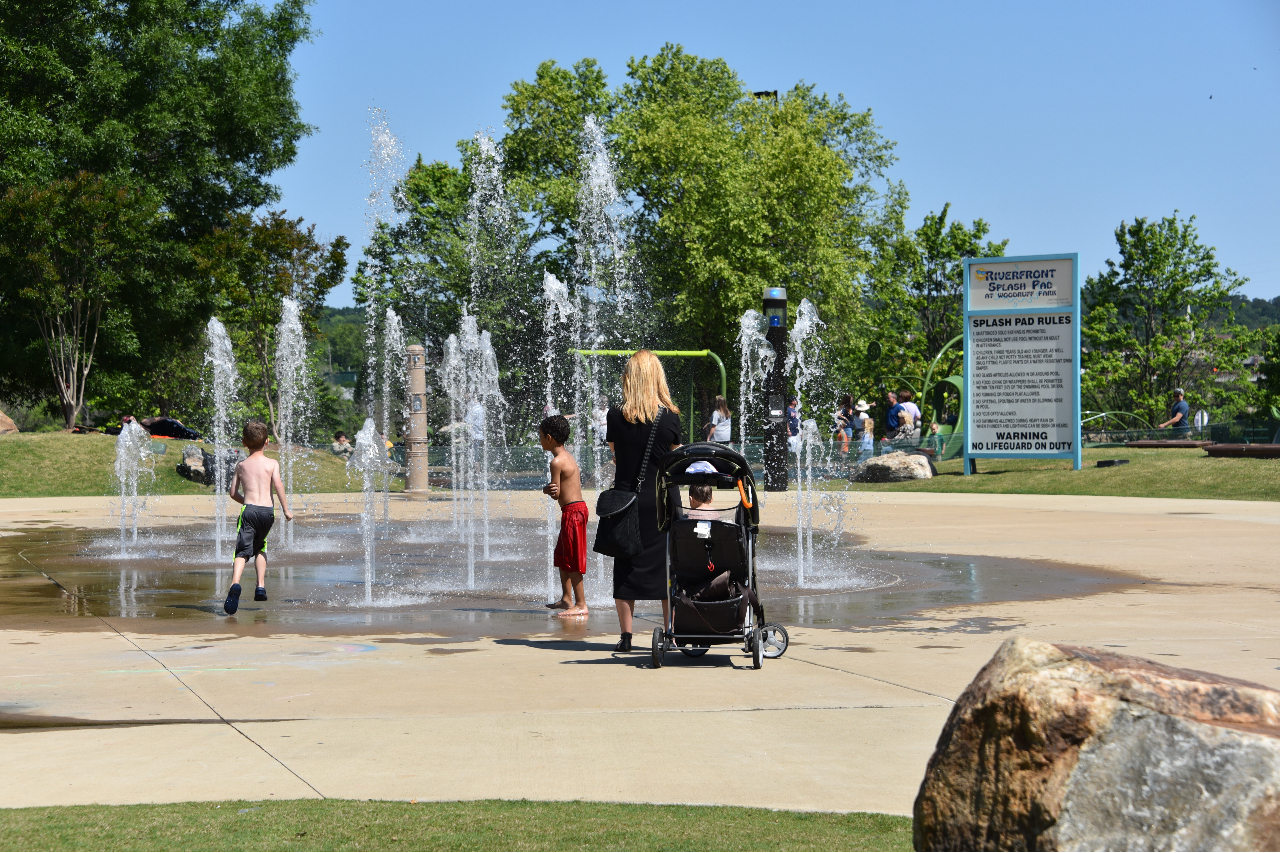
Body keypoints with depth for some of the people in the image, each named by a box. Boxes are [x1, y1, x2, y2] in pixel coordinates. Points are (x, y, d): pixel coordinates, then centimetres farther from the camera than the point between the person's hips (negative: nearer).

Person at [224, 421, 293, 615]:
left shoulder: (241, 465, 12)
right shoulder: (272, 463, 7)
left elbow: (233, 492, 13)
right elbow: (278, 485, -8)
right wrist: (286, 509, -4)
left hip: (249, 510, -1)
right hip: (267, 511, 1)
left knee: (242, 551, -10)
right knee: (260, 548, 24)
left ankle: (235, 584, -35)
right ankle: (261, 587, 15)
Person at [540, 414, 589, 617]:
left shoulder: (557, 461, -16)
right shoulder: (568, 456, 14)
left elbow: (556, 493, -16)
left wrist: (546, 489, 4)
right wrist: (550, 488, -9)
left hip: (572, 510, -10)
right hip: (577, 507, 10)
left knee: (573, 560, -6)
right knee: (562, 556, 19)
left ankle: (581, 604, -4)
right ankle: (567, 599, 25)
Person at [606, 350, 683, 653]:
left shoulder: (616, 416, -6)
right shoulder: (670, 417, -7)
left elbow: (615, 456, 7)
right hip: (663, 501, 0)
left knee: (625, 565, 8)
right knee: (668, 564, 7)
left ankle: (626, 636, 7)